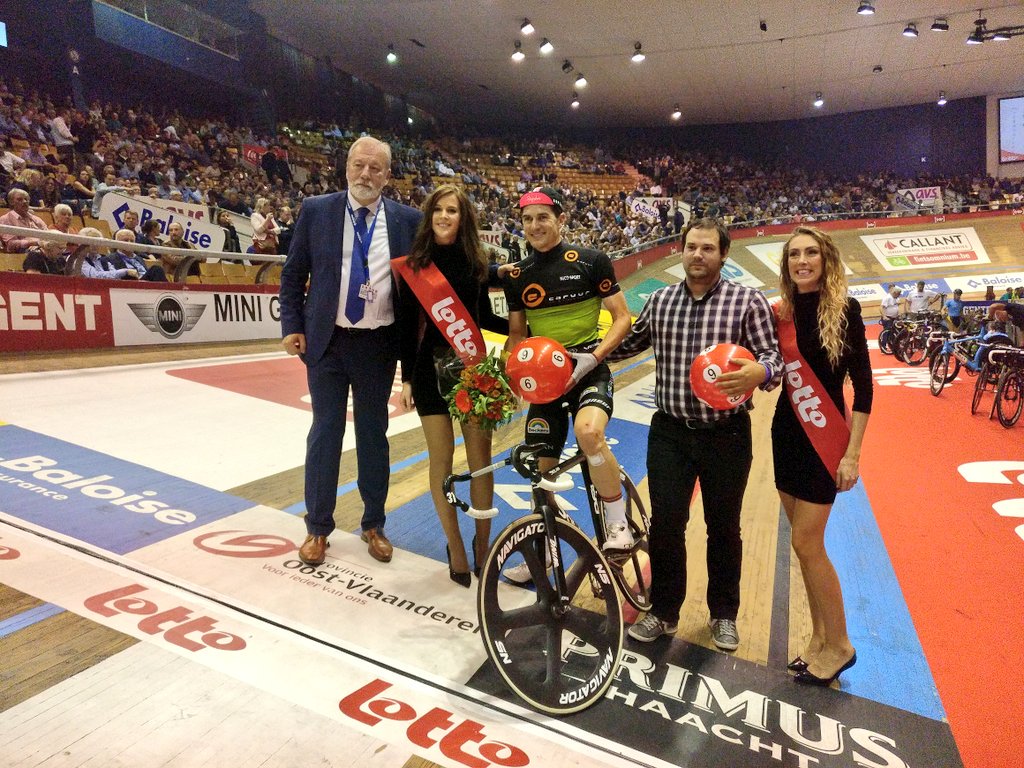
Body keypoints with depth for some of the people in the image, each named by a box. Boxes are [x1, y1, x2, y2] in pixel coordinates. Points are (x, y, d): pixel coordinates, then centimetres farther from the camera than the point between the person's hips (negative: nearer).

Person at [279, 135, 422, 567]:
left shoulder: (408, 220, 2)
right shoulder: (315, 211, 1)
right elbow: (293, 274, 4)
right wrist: (292, 327, -3)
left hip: (379, 344, 1)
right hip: (326, 340, 0)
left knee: (373, 433, 11)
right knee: (325, 433, 7)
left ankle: (373, 525, 27)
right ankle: (318, 528, 23)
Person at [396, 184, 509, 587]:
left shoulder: (476, 262, 5)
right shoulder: (415, 264, 1)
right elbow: (407, 324, 1)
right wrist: (407, 378, 0)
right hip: (431, 368, -1)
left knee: (480, 455, 2)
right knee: (442, 457, 2)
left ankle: (482, 543, 20)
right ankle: (456, 548, 17)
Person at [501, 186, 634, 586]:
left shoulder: (591, 262, -5)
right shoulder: (516, 276, 6)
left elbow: (622, 318, -3)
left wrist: (593, 357, -18)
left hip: (588, 372, -4)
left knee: (588, 432, -34)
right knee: (540, 469, 6)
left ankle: (618, 523, -11)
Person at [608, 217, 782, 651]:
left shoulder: (748, 301, -6)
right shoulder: (659, 301, 4)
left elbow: (774, 358, -8)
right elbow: (628, 344, 16)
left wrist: (760, 373, -30)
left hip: (726, 435, -2)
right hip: (670, 432, 2)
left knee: (724, 527, 13)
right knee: (665, 525, 6)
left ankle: (724, 614, 35)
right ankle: (664, 611, 27)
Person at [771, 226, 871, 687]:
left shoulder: (843, 310, -10)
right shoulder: (781, 312, 3)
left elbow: (863, 384, -11)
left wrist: (853, 453, -14)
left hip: (825, 438, -5)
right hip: (786, 431, 5)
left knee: (807, 543, -3)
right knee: (806, 542, 12)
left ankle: (839, 645, 18)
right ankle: (819, 637, 27)